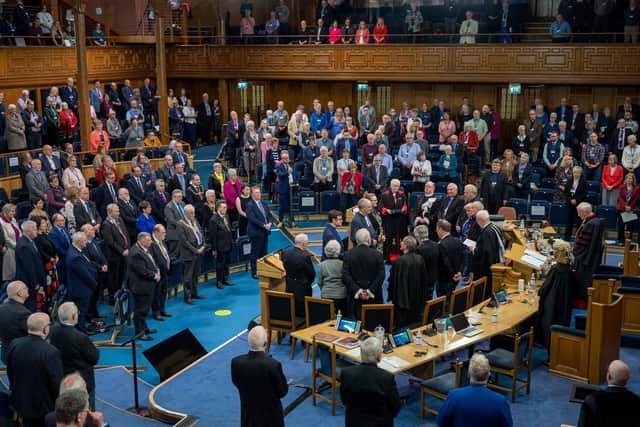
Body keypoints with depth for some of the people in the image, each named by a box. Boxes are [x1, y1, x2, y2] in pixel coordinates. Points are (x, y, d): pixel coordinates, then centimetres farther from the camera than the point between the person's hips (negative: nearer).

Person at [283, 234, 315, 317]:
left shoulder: (286, 253, -4)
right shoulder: (305, 256, -21)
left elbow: (285, 269, 7)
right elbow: (312, 273, -11)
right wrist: (308, 282, 9)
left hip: (289, 287, 6)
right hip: (303, 288, -6)